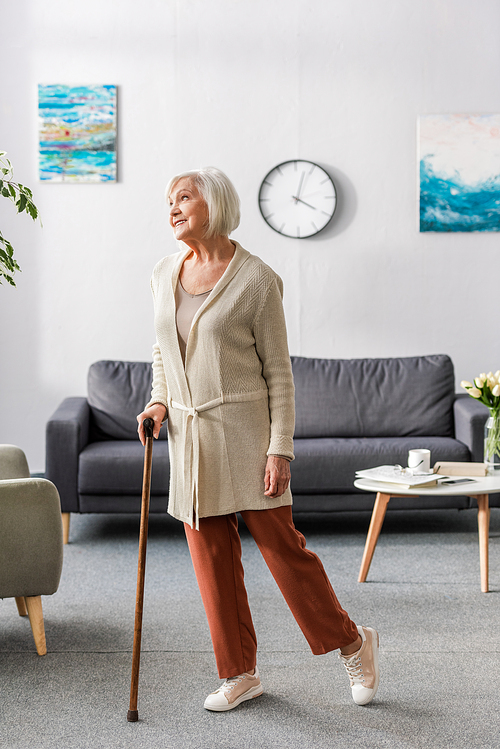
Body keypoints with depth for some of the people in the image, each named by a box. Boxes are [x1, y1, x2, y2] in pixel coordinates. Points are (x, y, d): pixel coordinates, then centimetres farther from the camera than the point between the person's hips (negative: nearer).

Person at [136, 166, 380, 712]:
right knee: (211, 557, 7)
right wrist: (160, 400, 4)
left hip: (243, 427, -5)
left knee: (280, 544, -3)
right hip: (188, 436, 5)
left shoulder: (256, 279, -8)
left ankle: (352, 644, 17)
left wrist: (280, 449, -12)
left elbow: (278, 371, -7)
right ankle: (240, 674, 21)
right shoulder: (164, 274, 8)